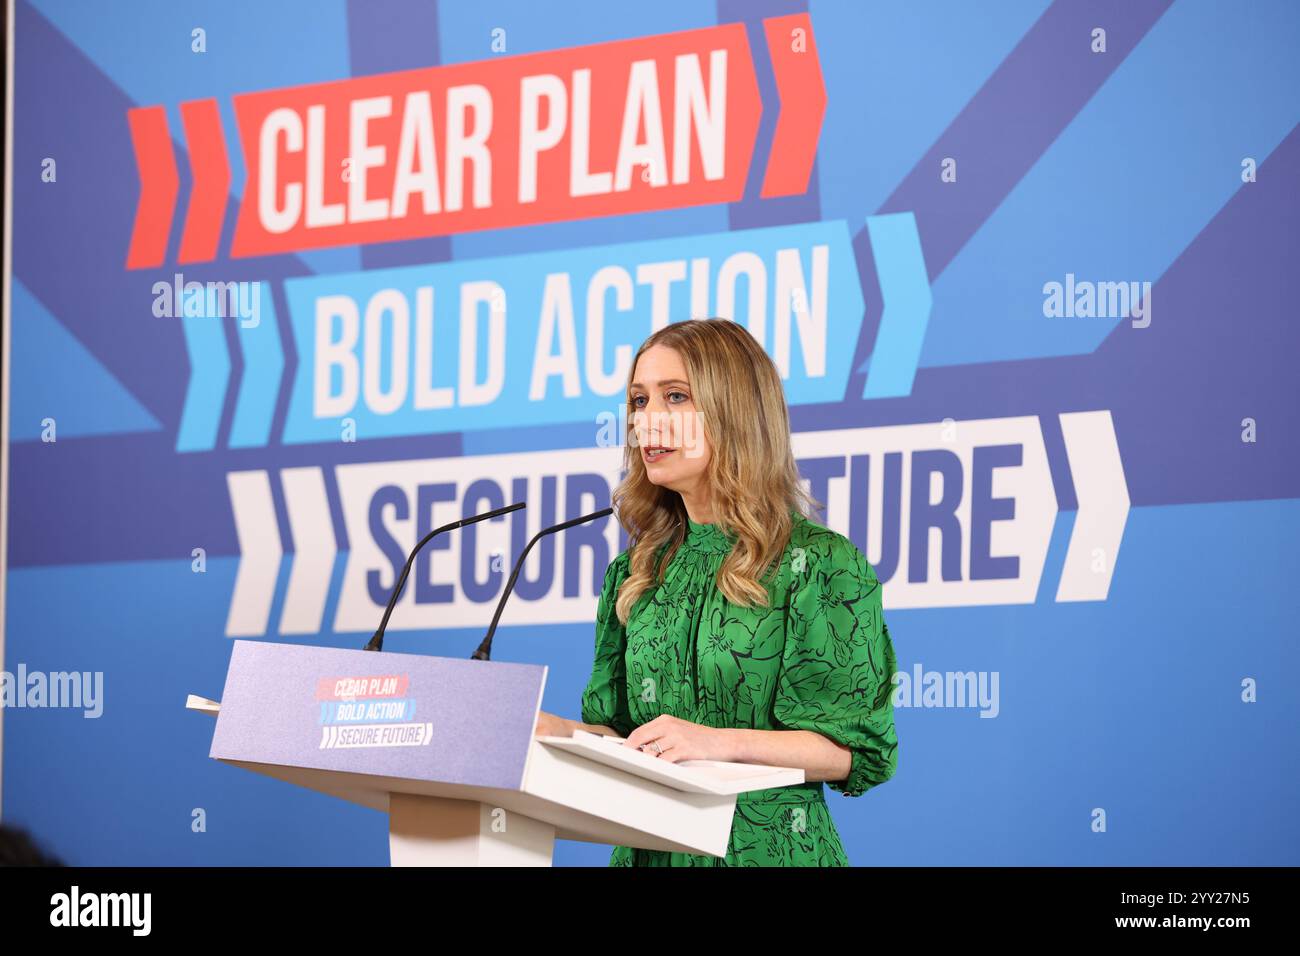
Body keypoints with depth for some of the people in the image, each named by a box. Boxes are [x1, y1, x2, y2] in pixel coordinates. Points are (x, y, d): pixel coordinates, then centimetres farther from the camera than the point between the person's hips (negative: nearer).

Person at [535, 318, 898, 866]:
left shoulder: (821, 561, -4)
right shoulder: (635, 574, 13)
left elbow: (861, 748, -8)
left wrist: (723, 742, -20)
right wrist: (556, 731, -5)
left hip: (769, 847, -4)